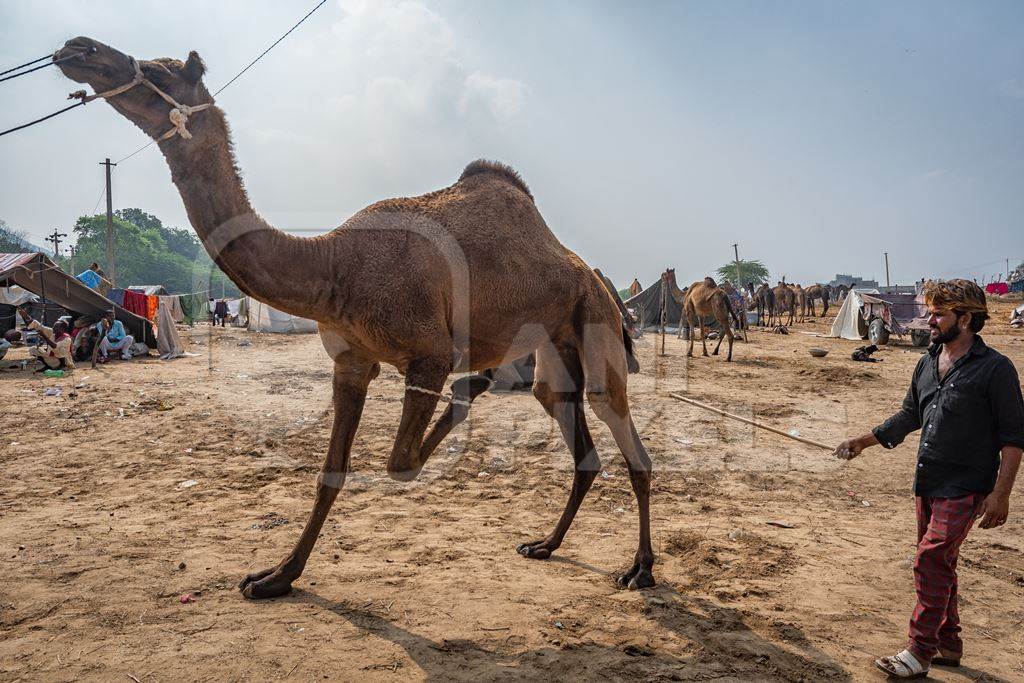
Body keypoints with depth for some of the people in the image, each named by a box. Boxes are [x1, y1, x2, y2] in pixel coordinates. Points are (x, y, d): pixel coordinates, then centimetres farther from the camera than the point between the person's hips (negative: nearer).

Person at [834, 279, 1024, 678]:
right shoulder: (927, 364, 9)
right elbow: (910, 416, 21)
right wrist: (864, 441, 16)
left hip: (964, 487, -7)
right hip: (927, 482, 7)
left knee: (931, 561, -10)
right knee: (939, 564, 15)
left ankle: (920, 653, -1)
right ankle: (948, 645, 29)